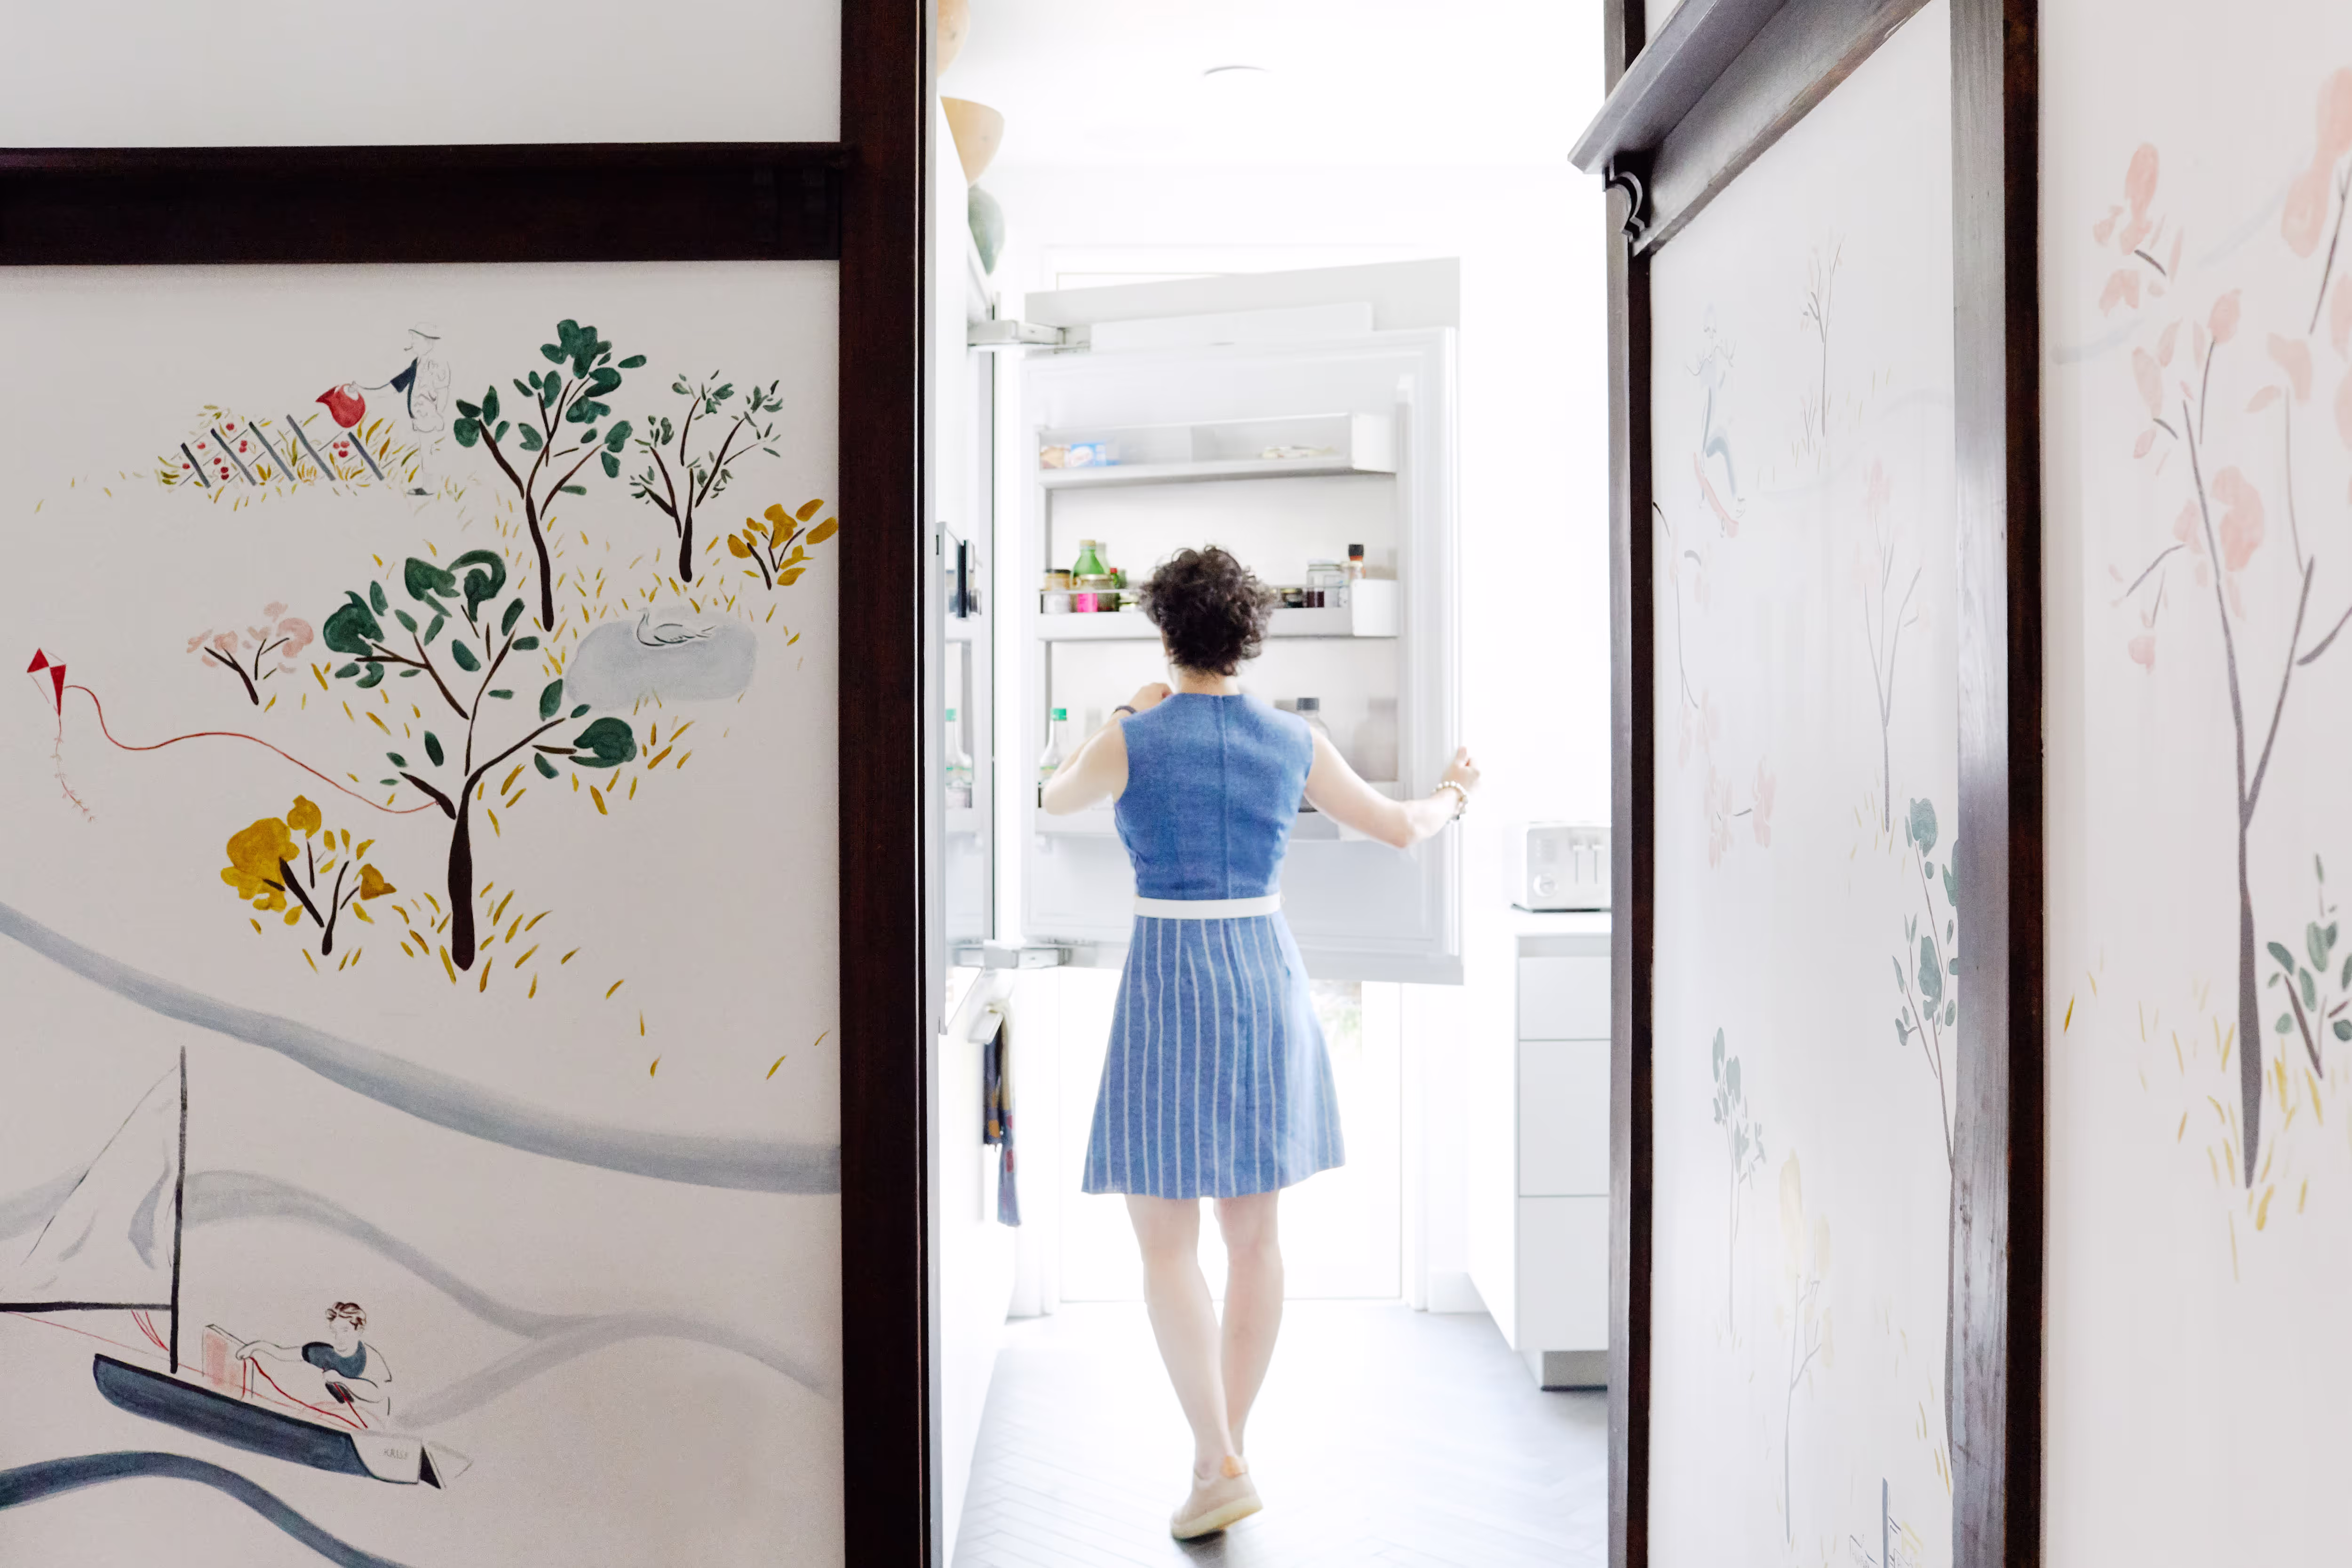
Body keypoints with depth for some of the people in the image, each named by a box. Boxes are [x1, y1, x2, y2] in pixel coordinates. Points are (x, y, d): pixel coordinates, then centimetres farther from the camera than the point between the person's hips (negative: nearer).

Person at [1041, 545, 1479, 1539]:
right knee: (1254, 1234, 13)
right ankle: (1229, 1453, 23)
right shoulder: (1294, 742, 1)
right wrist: (1449, 800, 38)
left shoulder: (1131, 740, -9)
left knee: (1166, 1246, 5)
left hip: (1168, 987, -4)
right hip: (1266, 980, 4)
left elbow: (1056, 799, 14)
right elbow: (1396, 827, 15)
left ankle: (1219, 1466, -1)